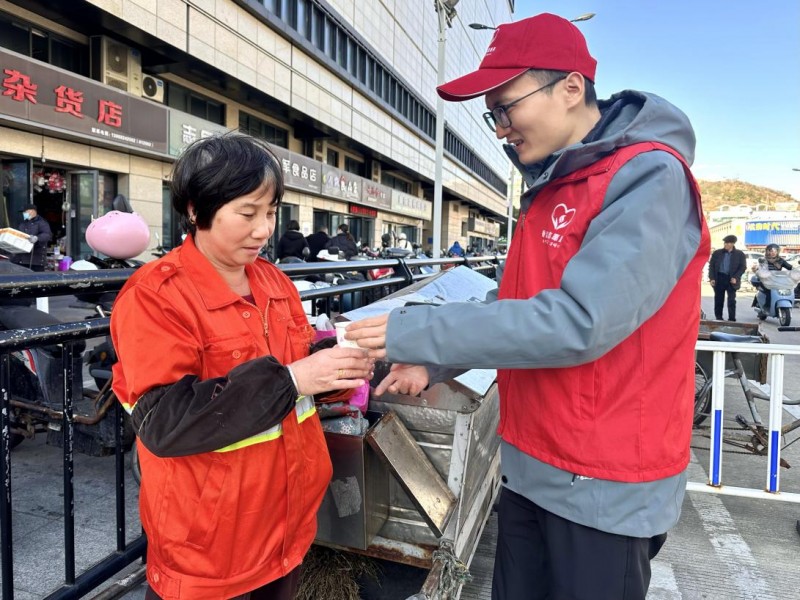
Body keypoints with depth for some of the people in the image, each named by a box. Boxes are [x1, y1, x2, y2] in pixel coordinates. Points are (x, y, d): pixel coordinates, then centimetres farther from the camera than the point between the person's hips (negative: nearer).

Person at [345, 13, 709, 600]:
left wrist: (416, 332, -23)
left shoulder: (650, 179, -18)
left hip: (604, 490, -7)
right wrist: (433, 360, -2)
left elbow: (577, 323, -27)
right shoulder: (552, 187, 8)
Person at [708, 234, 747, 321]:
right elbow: (711, 266, 6)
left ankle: (732, 319, 1)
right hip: (719, 278, 2)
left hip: (731, 279, -1)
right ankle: (718, 318, 15)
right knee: (718, 300, 6)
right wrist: (712, 278, -4)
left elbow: (743, 267, 1)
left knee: (731, 300, -3)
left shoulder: (740, 254, 3)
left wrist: (735, 277, -12)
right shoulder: (717, 253, 7)